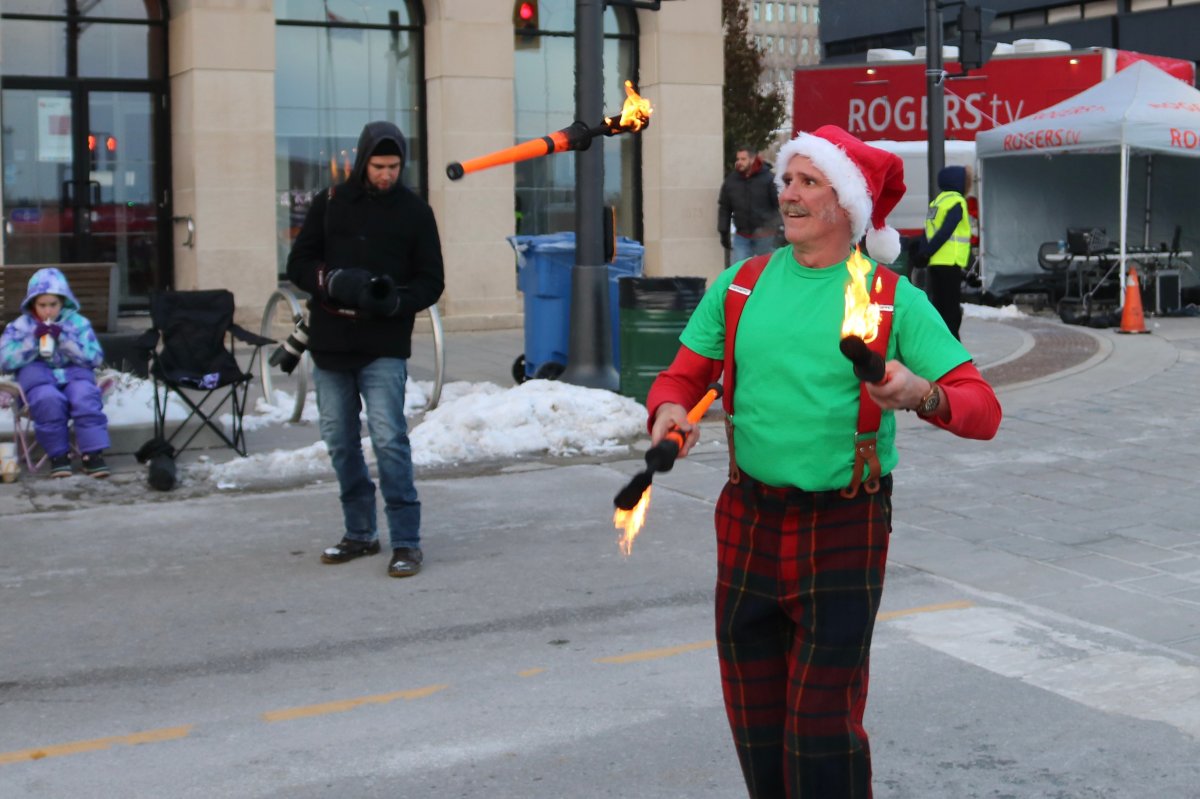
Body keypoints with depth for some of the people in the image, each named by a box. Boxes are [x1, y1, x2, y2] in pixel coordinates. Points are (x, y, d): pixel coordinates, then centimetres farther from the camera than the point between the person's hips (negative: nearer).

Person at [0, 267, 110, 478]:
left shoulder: (78, 323, 11)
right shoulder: (20, 325, 10)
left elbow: (95, 358, 0)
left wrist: (64, 340, -11)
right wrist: (33, 340, -11)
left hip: (73, 374, 1)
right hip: (38, 377, -1)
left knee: (85, 397, -34)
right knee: (48, 399, -35)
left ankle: (92, 454, -28)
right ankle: (58, 455, -20)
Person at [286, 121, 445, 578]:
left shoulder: (415, 211, 4)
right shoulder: (330, 203, 7)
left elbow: (431, 282, 5)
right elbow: (298, 264, 7)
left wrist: (397, 301, -16)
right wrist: (333, 280, -14)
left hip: (384, 348, -3)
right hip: (330, 344, 3)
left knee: (388, 437, -13)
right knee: (340, 441, 9)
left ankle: (406, 541, -7)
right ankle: (359, 533, 23)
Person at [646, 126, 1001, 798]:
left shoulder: (895, 300, -6)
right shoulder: (741, 284, 4)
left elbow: (984, 409, -11)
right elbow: (685, 374, 11)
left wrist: (923, 395, -31)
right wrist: (670, 409, -12)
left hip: (844, 531, -4)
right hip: (749, 521, 4)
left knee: (823, 726, -3)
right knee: (754, 722, 15)